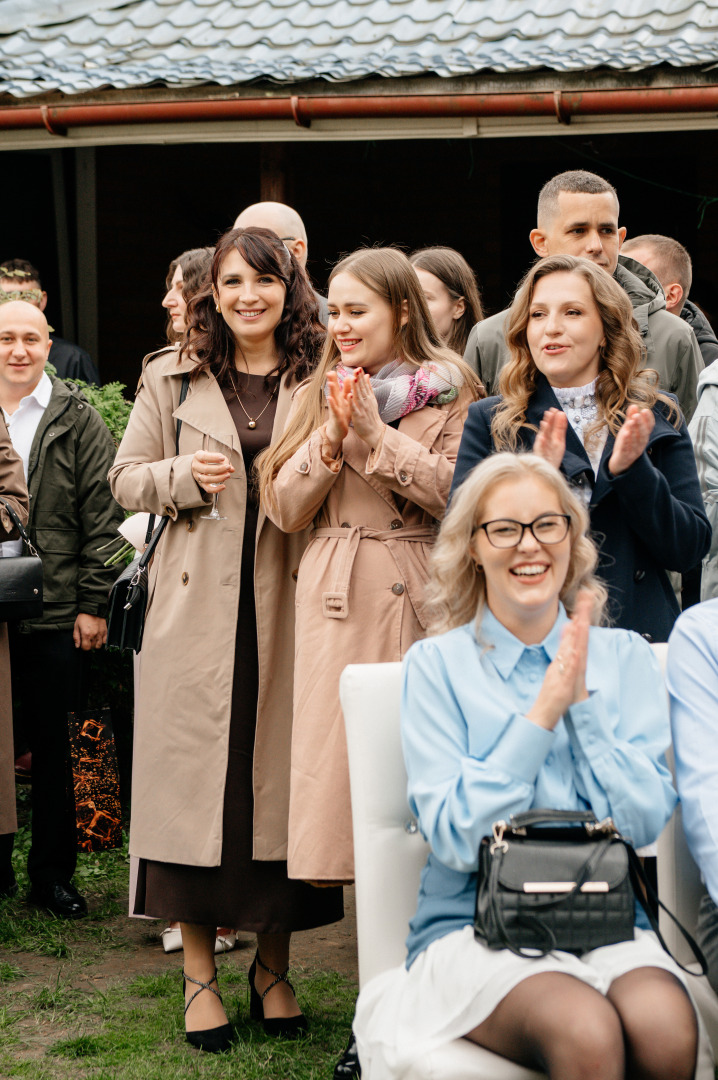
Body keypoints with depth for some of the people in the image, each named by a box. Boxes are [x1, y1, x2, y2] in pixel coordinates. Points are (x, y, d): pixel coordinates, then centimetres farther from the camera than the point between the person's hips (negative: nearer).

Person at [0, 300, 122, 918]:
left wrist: (93, 603, -5)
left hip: (54, 613, -2)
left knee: (52, 747, 6)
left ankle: (53, 873, 16)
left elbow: (101, 518, 0)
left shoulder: (79, 421, 3)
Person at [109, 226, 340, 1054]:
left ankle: (273, 966, 21)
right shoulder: (173, 378, 6)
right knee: (195, 771, 2)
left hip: (286, 607, 1)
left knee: (280, 771, 5)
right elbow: (125, 479, 8)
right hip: (199, 606, 0)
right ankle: (199, 973, 14)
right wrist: (186, 476, -10)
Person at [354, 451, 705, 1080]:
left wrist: (582, 700, -5)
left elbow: (645, 821, 2)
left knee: (665, 1027, -31)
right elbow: (455, 837, -6)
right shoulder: (437, 665, 3)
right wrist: (543, 712, -10)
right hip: (473, 927, -2)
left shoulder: (625, 658, 11)